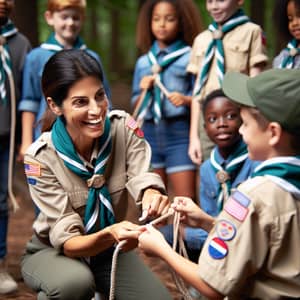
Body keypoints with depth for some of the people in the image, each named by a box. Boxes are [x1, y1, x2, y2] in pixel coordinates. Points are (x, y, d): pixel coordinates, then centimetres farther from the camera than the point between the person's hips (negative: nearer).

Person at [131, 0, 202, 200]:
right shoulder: (143, 62, 13)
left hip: (179, 132, -5)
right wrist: (144, 91, -4)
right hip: (150, 133, 5)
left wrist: (186, 99, -22)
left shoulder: (190, 57, 0)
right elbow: (135, 105, 16)